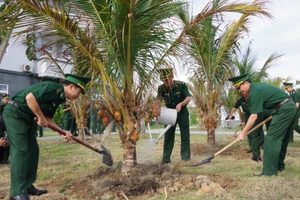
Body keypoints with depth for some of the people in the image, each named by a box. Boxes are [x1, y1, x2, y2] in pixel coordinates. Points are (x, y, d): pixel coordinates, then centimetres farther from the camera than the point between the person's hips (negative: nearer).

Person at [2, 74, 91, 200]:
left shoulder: (58, 98, 10)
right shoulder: (52, 87, -20)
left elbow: (48, 118, 13)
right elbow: (30, 97, -32)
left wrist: (63, 132, 3)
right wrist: (41, 118, -22)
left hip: (27, 117, 10)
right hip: (14, 113, -10)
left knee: (32, 150, 8)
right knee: (20, 150, -12)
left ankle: (27, 186, 16)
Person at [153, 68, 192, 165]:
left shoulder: (181, 85, -17)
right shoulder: (161, 88, -12)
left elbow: (188, 98, -19)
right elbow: (158, 99, -24)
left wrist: (181, 104, -38)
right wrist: (156, 107, -46)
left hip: (182, 113, -2)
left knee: (185, 136, -1)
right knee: (168, 136, 4)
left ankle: (186, 157, 5)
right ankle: (166, 158, 9)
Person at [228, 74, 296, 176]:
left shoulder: (255, 92, -18)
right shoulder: (257, 86, 12)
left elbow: (254, 117, -20)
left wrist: (243, 133, -16)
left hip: (284, 109, -10)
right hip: (289, 107, 10)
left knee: (271, 139, -10)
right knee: (281, 138, 17)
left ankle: (269, 171, -9)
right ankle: (279, 165, 27)